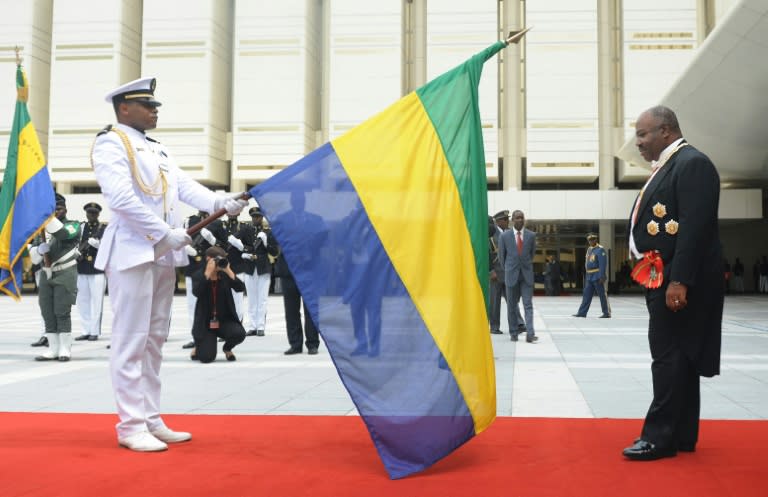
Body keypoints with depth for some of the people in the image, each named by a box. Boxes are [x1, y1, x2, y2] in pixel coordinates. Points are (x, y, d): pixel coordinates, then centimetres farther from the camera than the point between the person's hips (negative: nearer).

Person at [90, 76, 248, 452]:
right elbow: (122, 199, -17)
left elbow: (185, 186, 10)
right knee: (131, 340, -5)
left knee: (154, 339, 11)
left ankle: (151, 420, 18)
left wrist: (219, 202, -7)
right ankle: (131, 425, 1)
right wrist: (167, 233, -18)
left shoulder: (157, 149, 21)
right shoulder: (110, 143, -5)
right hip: (133, 252, -8)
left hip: (163, 255, 9)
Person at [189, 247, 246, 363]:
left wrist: (228, 271, -19)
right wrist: (208, 273, -24)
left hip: (225, 319, 3)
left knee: (239, 333, -28)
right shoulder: (198, 276, -4)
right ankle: (198, 347, 23)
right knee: (207, 357, -17)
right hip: (205, 322, -3)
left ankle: (227, 348, 9)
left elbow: (241, 288, -12)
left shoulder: (225, 275, 3)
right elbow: (196, 292, -24)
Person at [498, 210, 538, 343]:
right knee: (512, 306, 6)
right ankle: (514, 333, 15)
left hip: (527, 275, 0)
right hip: (511, 275, 0)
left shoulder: (531, 235, 1)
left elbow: (532, 253, 14)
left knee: (528, 305, -6)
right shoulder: (505, 236, -1)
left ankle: (530, 334, -11)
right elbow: (501, 255, 8)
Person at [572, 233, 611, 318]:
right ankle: (582, 312, 7)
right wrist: (586, 276, 18)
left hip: (598, 276, -8)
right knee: (586, 295, 6)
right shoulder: (589, 249, 16)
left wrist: (602, 276, -22)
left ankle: (607, 313, 6)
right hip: (590, 277, 8)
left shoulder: (600, 250, -11)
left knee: (602, 295, -1)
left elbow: (603, 264, -17)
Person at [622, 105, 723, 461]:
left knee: (671, 357, -7)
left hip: (678, 280, -10)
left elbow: (695, 227, -20)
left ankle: (661, 436, -2)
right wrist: (659, 278, 17)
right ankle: (680, 434, 19)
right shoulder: (666, 167, 19)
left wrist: (679, 281, -25)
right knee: (674, 357, 12)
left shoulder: (693, 163, -11)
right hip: (661, 279, 10)